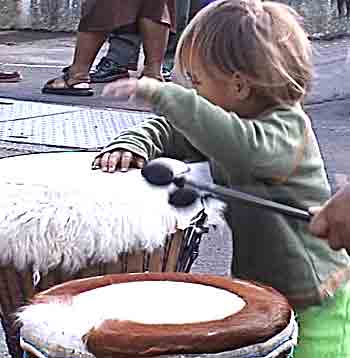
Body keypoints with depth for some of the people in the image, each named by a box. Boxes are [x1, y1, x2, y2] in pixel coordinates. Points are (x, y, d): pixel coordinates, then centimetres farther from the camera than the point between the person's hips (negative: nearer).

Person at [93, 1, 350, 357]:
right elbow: (170, 131, 12)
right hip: (261, 287, 8)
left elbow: (244, 147, -44)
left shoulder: (288, 128, -22)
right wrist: (132, 143, -12)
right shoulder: (233, 122, 4)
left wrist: (162, 94, -42)